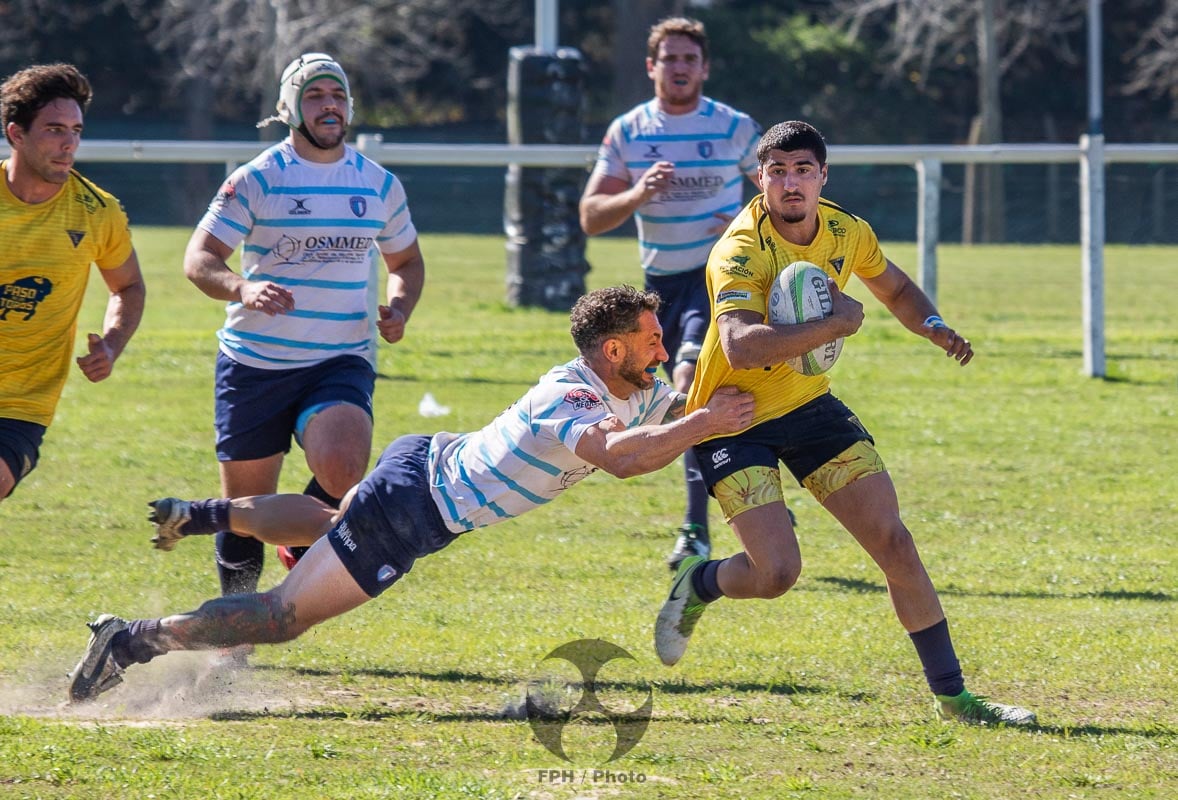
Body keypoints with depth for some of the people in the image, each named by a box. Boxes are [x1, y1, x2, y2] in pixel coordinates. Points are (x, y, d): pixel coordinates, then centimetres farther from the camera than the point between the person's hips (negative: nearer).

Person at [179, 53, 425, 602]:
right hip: (255, 364, -1)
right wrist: (243, 289, -29)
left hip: (342, 363, 1)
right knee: (245, 504, 4)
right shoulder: (257, 180, -2)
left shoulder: (380, 185, 9)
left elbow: (406, 262, 24)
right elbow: (198, 258, -8)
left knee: (343, 472, -27)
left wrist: (398, 309, 1)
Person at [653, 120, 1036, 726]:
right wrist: (837, 324, -35)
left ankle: (951, 695, 5)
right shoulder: (741, 252, -25)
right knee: (777, 572, -17)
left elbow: (896, 289, 18)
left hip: (809, 404, 6)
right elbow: (741, 347, -42)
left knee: (894, 543, -3)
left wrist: (935, 328, -3)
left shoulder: (846, 233, -4)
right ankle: (697, 584, 19)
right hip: (735, 418, -6)